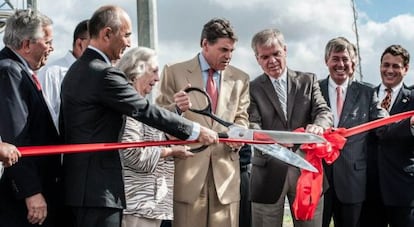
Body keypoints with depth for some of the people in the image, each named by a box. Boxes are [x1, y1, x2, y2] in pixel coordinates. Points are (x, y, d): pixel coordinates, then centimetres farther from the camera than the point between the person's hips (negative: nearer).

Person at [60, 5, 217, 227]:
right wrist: (196, 131, -9)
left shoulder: (76, 70, 14)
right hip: (97, 187, -10)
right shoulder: (104, 74, -17)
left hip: (77, 184, 10)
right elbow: (147, 111, -17)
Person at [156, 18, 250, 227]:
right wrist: (177, 109, -20)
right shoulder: (174, 72, 4)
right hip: (187, 170, -2)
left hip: (225, 172, 3)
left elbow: (241, 119, 14)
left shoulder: (240, 79, 13)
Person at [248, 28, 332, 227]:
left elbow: (323, 112, 1)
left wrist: (318, 126, -25)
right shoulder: (253, 88, 4)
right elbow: (252, 125, -7)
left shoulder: (308, 80, 10)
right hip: (269, 172, -1)